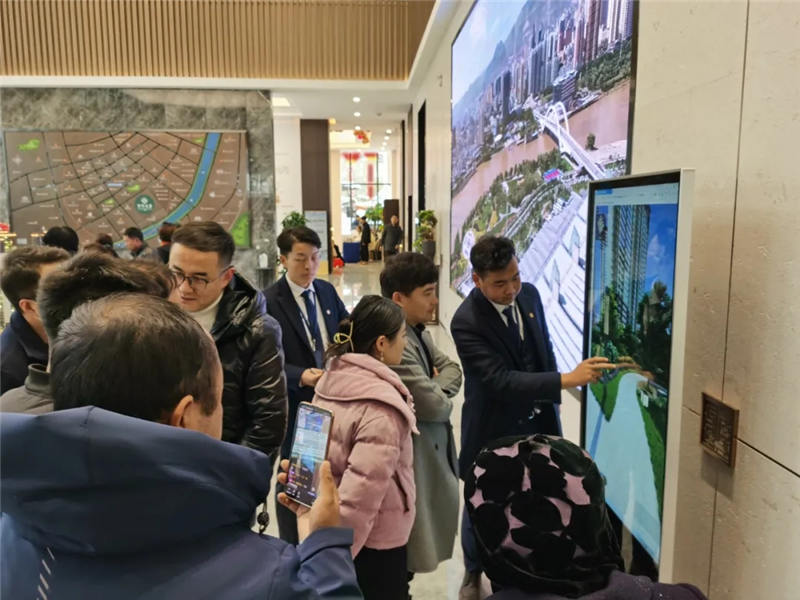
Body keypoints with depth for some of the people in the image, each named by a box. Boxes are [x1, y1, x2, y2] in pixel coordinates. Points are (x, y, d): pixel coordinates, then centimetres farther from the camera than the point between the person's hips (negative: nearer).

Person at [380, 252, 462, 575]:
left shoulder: (418, 331, 4)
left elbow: (452, 369, 8)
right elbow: (433, 406, -26)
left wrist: (435, 388, -12)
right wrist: (443, 396, -3)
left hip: (431, 448, 10)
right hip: (412, 455, -10)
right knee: (407, 549, 7)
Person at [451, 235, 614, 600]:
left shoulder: (529, 294, -6)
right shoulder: (466, 322, -26)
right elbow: (502, 381, -33)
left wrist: (551, 399, 13)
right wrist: (567, 380, -38)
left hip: (538, 421, 5)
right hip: (494, 430, -5)